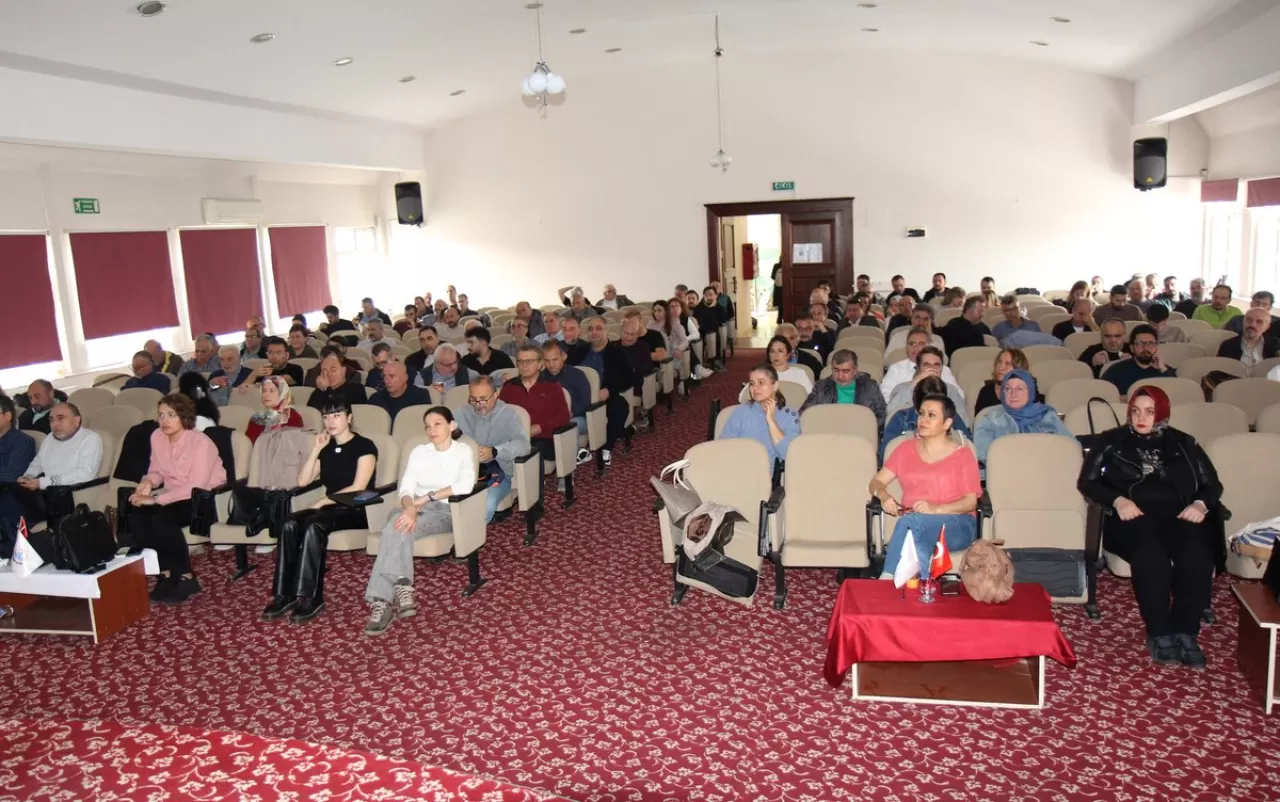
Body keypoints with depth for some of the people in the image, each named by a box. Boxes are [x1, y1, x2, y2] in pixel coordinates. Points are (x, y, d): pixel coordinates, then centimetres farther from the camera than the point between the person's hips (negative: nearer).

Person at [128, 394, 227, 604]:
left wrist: (156, 499, -28)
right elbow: (156, 470, 13)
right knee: (136, 518, -20)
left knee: (162, 520, -30)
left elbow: (195, 488, -25)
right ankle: (166, 572, -7)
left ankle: (186, 578, -14)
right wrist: (148, 482, -11)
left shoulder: (201, 443, -20)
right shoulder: (157, 437, 0)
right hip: (173, 495, 7)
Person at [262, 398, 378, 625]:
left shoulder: (364, 446, -2)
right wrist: (317, 449, 3)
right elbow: (302, 481, 9)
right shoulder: (327, 448, 17)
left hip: (357, 510, -6)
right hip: (330, 508, 6)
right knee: (290, 524, -24)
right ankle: (283, 595, -25)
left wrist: (322, 502, -17)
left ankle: (310, 597, -32)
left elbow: (358, 488, -13)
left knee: (314, 525, -34)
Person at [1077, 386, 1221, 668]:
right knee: (1151, 556, -36)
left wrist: (1200, 504, -5)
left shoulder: (1184, 443, 22)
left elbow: (1213, 484, 18)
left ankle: (1186, 633, -24)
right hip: (1134, 517, -2)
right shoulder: (1112, 441, 16)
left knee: (1196, 557, -33)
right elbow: (1087, 481, 9)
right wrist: (1117, 500, -10)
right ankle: (1159, 633, -26)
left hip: (1179, 516, 2)